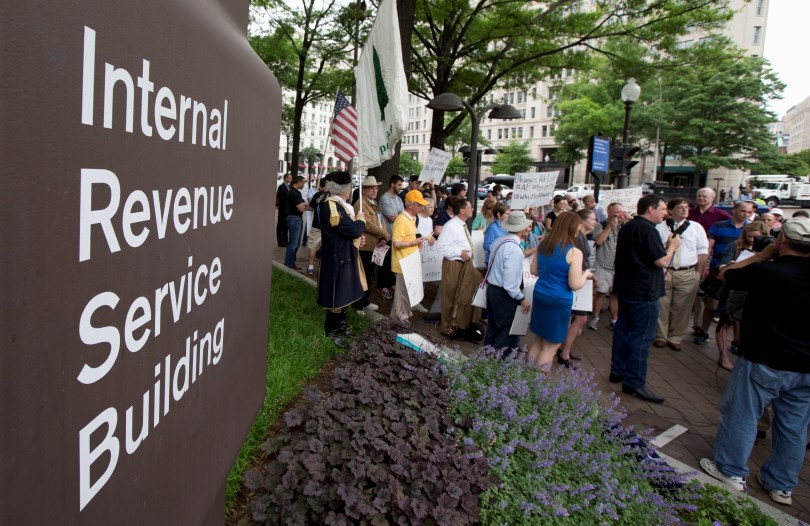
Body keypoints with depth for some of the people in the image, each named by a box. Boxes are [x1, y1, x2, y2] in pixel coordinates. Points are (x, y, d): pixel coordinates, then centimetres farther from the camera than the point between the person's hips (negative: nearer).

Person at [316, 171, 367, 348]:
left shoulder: (339, 204, 8)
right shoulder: (331, 206, -25)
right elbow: (354, 229, -27)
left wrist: (357, 238, 4)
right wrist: (360, 220, -8)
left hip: (345, 255, 10)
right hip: (338, 257, -10)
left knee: (345, 292, 20)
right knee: (337, 295, 2)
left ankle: (341, 323, 35)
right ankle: (332, 330, 16)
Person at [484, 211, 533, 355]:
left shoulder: (498, 242, 1)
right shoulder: (515, 250, -25)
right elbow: (510, 282, -25)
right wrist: (521, 298, -15)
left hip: (492, 288, 9)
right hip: (504, 294, -9)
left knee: (493, 326, 23)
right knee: (508, 331, 7)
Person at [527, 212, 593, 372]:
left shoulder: (543, 245, 3)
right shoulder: (574, 252, -17)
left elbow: (534, 270, 12)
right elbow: (575, 285, -17)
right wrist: (586, 274, 1)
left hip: (539, 295, 7)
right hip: (559, 300, -6)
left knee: (540, 339, 21)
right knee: (551, 345, 8)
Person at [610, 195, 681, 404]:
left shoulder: (627, 228, 13)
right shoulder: (647, 229, -18)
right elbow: (662, 261, -20)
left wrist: (666, 245, 18)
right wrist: (672, 245, -2)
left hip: (625, 288, 10)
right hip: (643, 292, -10)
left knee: (623, 329, 16)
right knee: (642, 336, -5)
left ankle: (618, 371, 26)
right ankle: (634, 383, -1)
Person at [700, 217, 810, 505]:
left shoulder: (766, 272, -18)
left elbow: (725, 274, -3)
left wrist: (765, 254, 1)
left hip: (764, 362, -5)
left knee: (740, 416, 11)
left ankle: (731, 472, 24)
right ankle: (782, 485, 30)